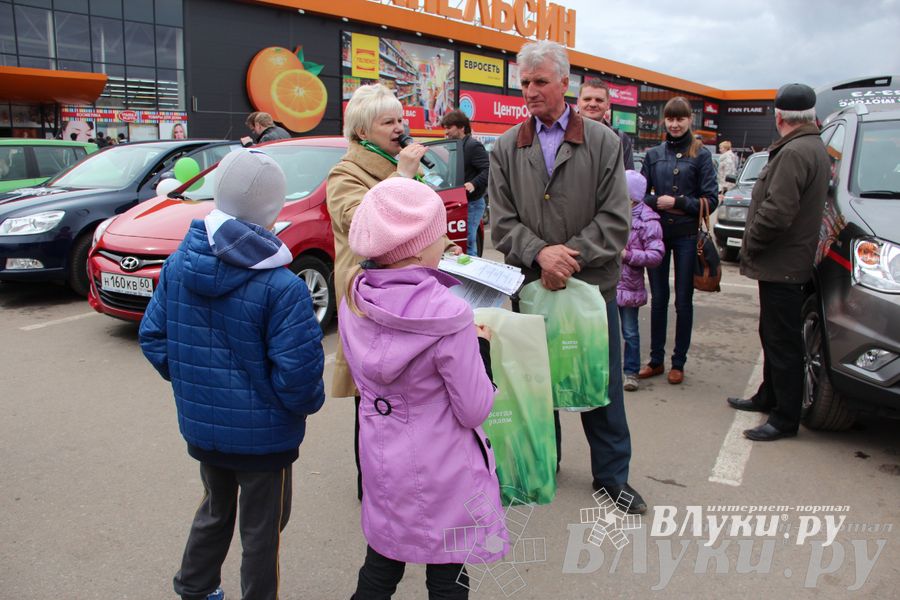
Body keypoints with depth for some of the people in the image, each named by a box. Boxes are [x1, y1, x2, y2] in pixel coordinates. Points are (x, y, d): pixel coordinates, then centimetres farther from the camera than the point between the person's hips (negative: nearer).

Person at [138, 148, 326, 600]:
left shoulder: (179, 263, -5)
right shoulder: (281, 288, -25)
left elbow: (153, 337, 2)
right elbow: (297, 371, -25)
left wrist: (191, 384, 14)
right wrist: (307, 403, -4)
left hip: (200, 425, 7)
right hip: (262, 434, -6)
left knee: (215, 510, 29)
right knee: (261, 528, 15)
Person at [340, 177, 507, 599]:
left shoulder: (354, 301, -7)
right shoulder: (448, 315, -26)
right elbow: (475, 410, -18)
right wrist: (481, 347, -4)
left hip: (381, 459, 5)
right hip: (441, 473, -5)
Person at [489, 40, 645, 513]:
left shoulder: (603, 142, 1)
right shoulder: (506, 149, 5)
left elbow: (614, 218, -5)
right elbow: (502, 221, -1)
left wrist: (571, 258, -16)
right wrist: (540, 253, -18)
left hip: (592, 284, -1)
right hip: (530, 286, 2)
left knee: (601, 385, 8)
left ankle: (612, 475, 24)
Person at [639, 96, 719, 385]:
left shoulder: (701, 155, -1)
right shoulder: (653, 154, 7)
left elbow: (711, 199, -3)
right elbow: (640, 194, 7)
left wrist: (678, 203, -13)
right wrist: (658, 203, -12)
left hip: (686, 235, -2)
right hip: (657, 233, 2)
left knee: (683, 301, 5)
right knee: (658, 298, 9)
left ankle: (678, 363, 17)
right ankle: (656, 360, 20)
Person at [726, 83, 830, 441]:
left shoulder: (795, 152, -20)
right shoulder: (814, 148, 14)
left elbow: (777, 211, -27)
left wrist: (750, 242, -12)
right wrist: (754, 244, 14)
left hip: (782, 265, -11)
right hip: (785, 262, 11)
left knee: (782, 342, -3)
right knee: (774, 336, 21)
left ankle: (785, 419, 6)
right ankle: (769, 397, 36)